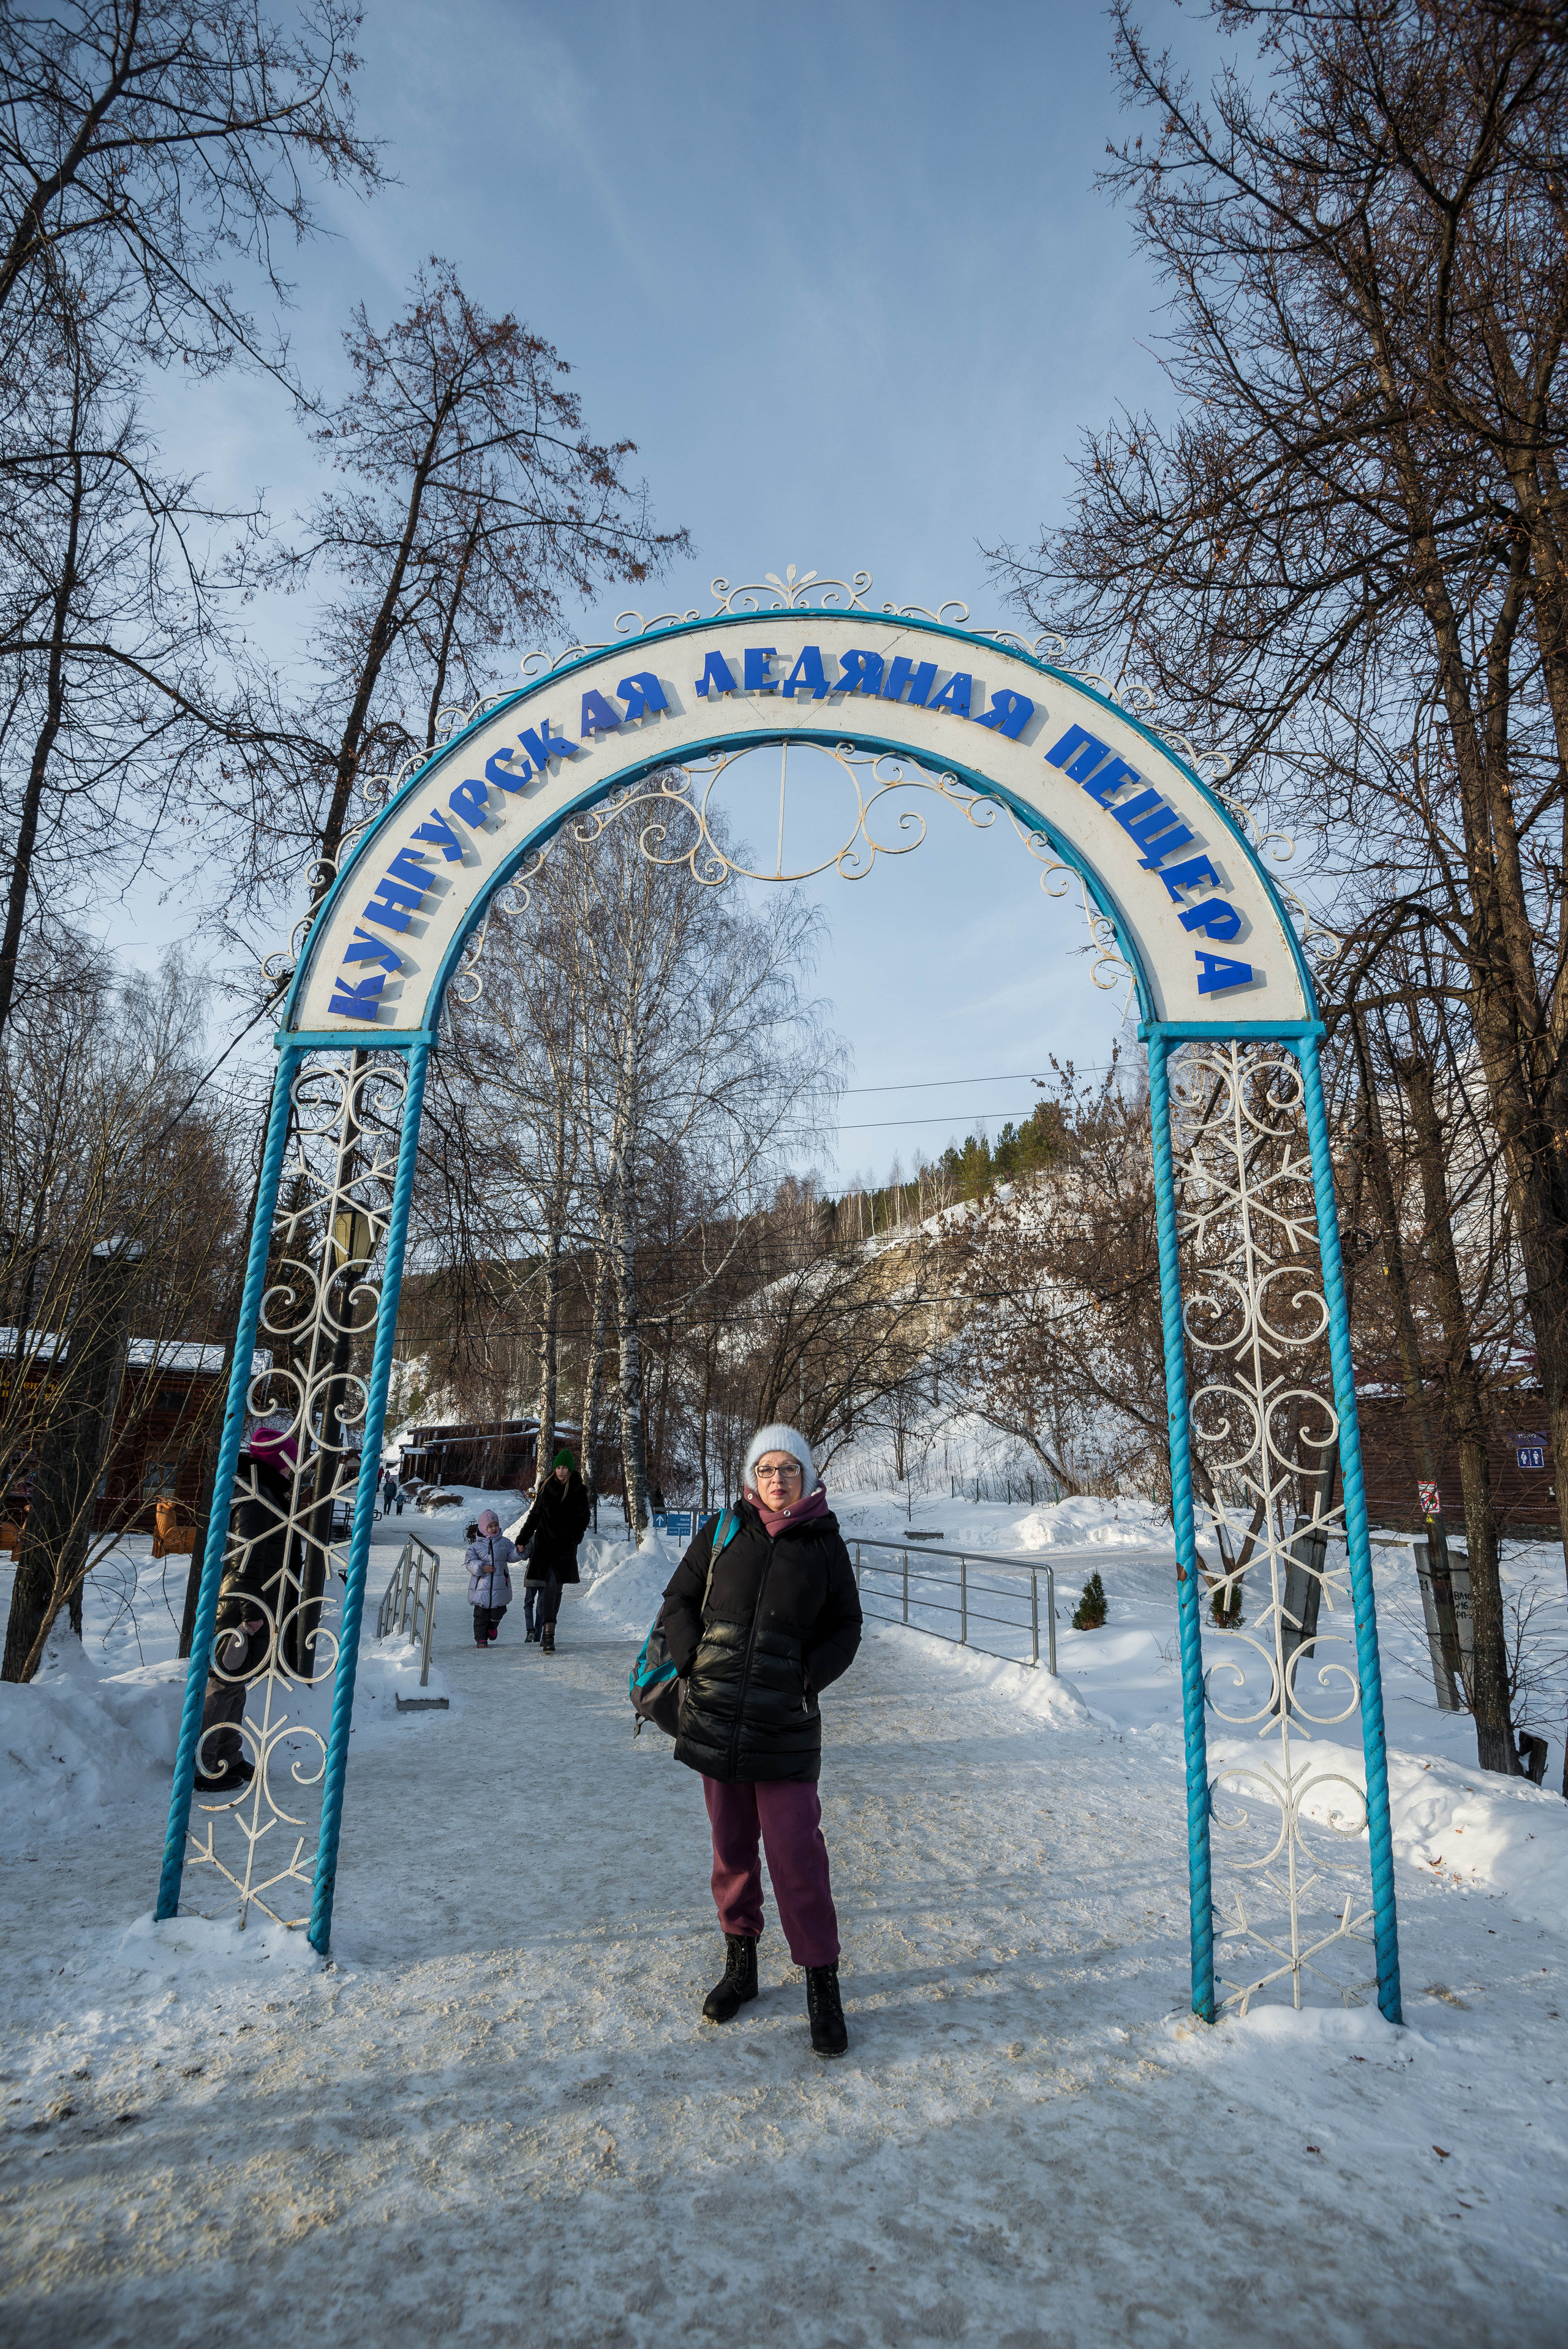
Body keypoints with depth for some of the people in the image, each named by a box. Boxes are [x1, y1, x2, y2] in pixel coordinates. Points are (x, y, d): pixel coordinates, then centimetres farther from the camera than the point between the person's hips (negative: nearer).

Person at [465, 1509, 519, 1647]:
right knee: (481, 1614, 1)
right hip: (481, 1586, -2)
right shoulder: (476, 1546, -1)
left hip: (500, 1586, 2)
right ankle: (481, 1638, 12)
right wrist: (481, 1567, -20)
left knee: (497, 1613, 11)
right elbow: (469, 1562, -5)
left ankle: (492, 1627, 41)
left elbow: (511, 1557, 9)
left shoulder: (504, 1542, 6)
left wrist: (518, 1551, -12)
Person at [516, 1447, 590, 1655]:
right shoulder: (546, 1487, 2)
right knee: (550, 1586, -11)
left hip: (566, 1546, 1)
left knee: (557, 1588, 6)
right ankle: (548, 1635, -14)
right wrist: (523, 1538, 6)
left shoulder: (579, 1491, 1)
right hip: (545, 1543, -1)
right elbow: (535, 1515, 10)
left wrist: (573, 1538, -9)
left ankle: (547, 1632, 18)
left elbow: (583, 1519, 6)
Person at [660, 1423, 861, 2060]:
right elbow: (679, 1601, 9)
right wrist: (693, 1662, -4)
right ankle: (740, 1960, 34)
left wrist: (808, 1676, -7)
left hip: (786, 1725, -2)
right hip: (716, 1715, 2)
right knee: (731, 1846, 15)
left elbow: (846, 1627, 7)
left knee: (795, 1850, -2)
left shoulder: (824, 1543, -1)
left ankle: (822, 1980, 16)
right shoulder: (724, 1531, 2)